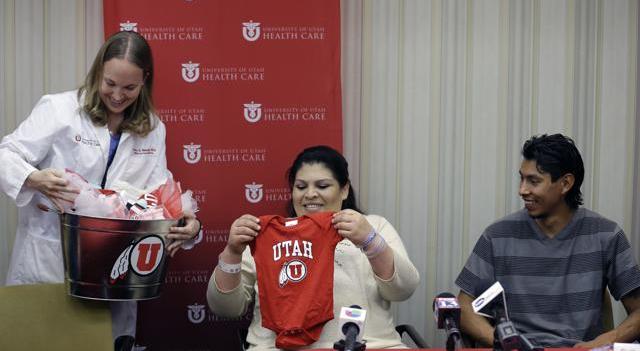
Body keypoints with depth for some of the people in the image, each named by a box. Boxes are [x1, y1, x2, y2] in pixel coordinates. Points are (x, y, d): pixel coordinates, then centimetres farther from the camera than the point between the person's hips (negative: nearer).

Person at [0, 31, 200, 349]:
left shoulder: (153, 130, 8)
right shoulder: (59, 108, -6)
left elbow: (158, 190, 4)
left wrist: (185, 222, -17)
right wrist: (35, 179, -29)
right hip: (48, 259, -3)